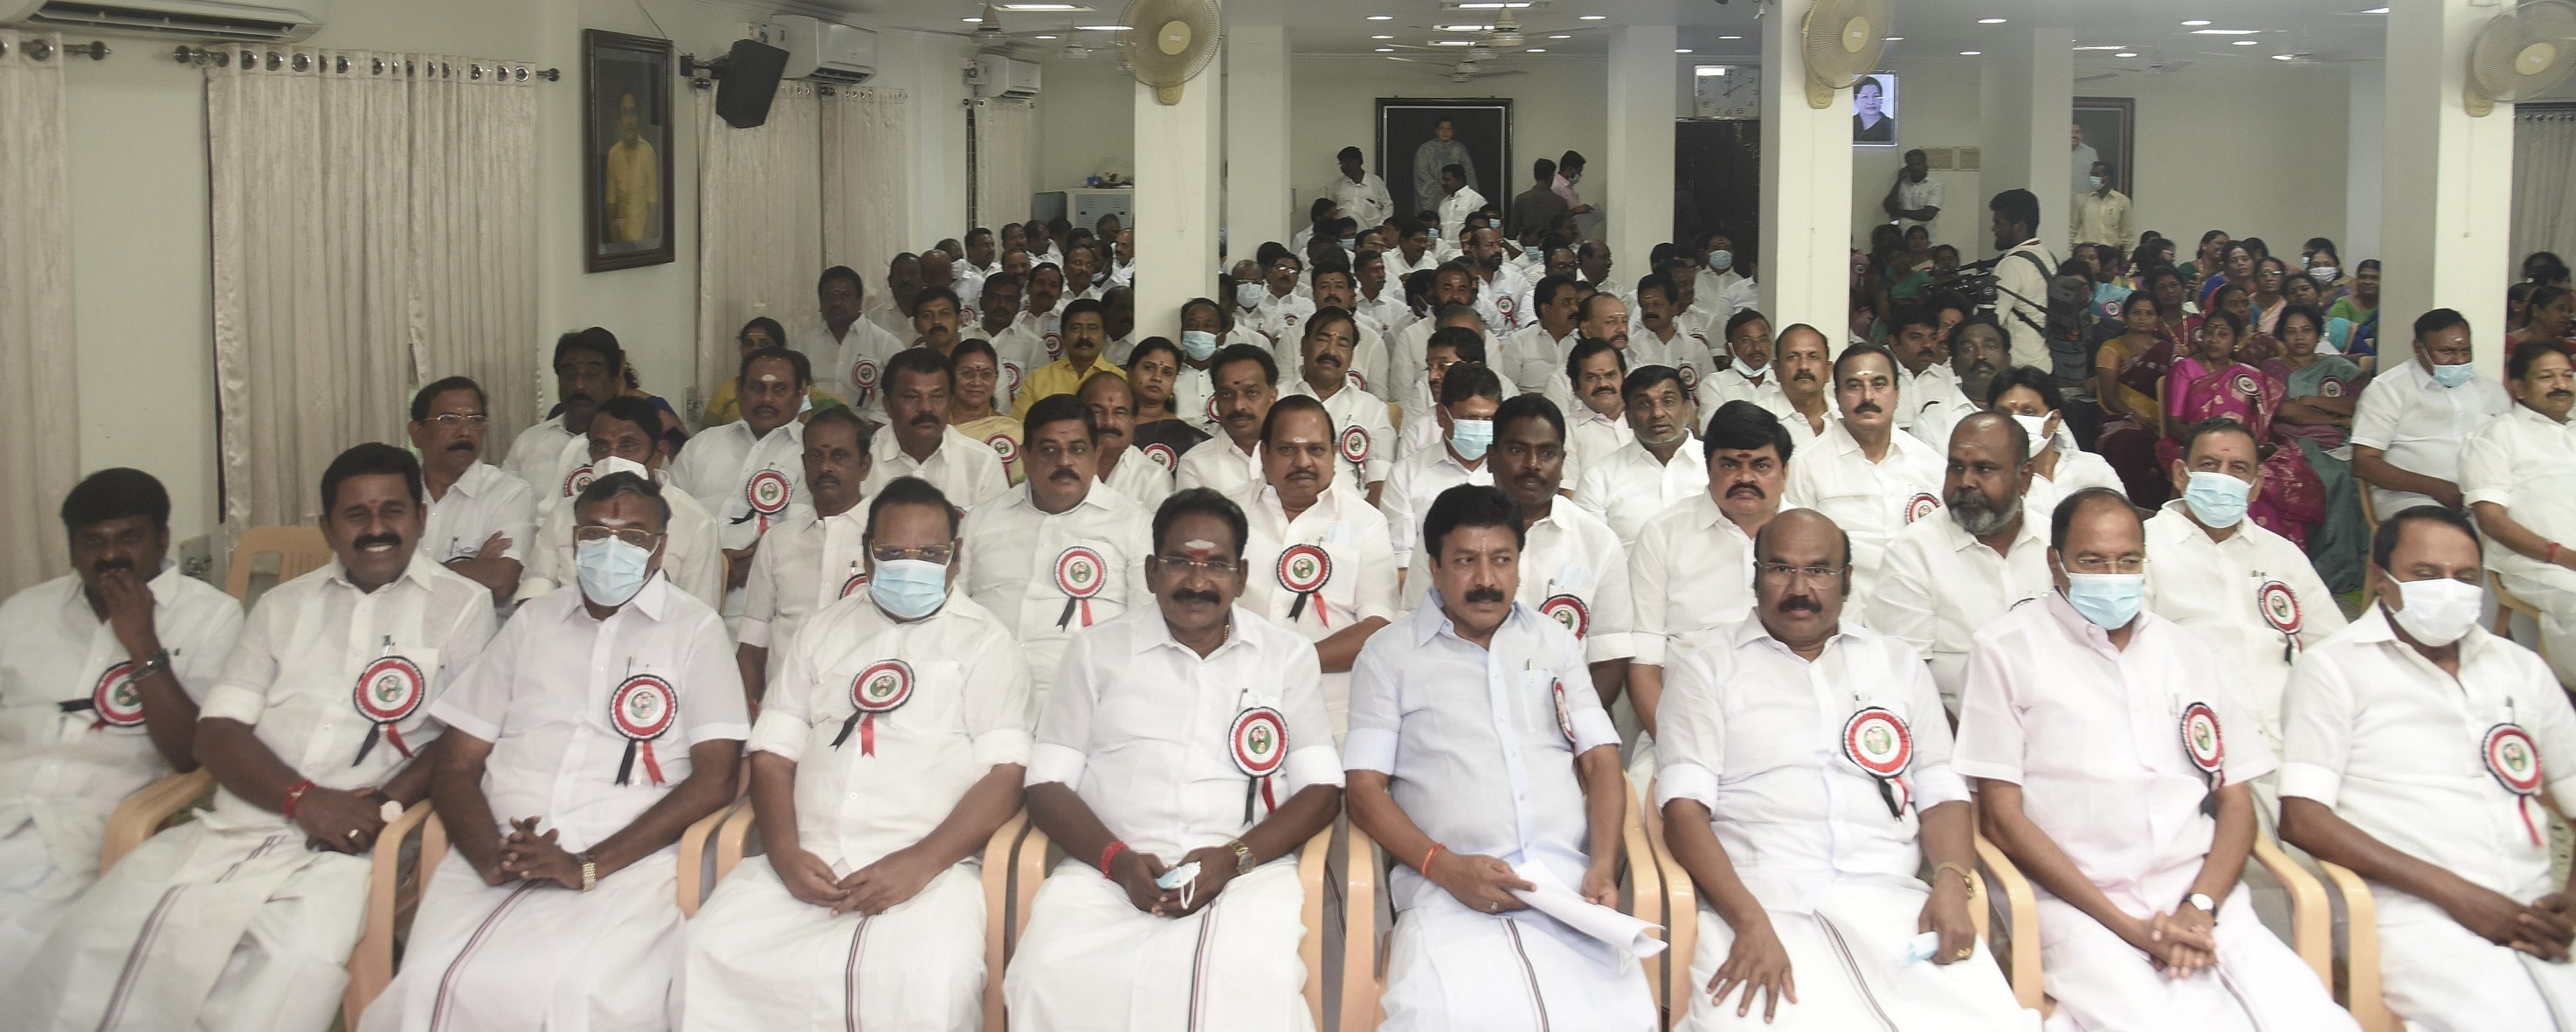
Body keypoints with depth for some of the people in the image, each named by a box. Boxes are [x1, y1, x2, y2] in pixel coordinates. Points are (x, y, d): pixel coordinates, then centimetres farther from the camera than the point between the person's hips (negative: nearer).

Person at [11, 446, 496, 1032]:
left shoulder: (461, 606, 9)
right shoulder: (283, 606, 20)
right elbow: (217, 734, 10)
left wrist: (383, 805, -17)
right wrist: (305, 799, -9)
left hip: (345, 846, -4)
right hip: (235, 828, 4)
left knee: (299, 957, -34)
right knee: (92, 938, -19)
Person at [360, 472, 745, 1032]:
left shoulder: (695, 629, 9)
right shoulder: (533, 622, 21)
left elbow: (713, 780, -1)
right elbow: (456, 764, 16)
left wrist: (588, 866, -11)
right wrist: (490, 856, -6)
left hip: (628, 862, -3)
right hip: (500, 858, 4)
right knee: (432, 983, -25)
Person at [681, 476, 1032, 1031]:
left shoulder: (985, 640, 7)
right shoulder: (827, 631, 21)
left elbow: (1005, 772, -3)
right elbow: (773, 751, 15)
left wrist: (919, 863, -15)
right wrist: (784, 853, -4)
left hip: (930, 867, -4)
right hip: (808, 862, 4)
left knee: (933, 980, -33)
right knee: (713, 951, -21)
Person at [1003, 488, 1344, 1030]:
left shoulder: (1288, 655, 14)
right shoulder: (1096, 651, 14)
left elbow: (1321, 790, 7)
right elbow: (1048, 786, 9)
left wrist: (1233, 858, -11)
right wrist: (1119, 861, -11)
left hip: (1247, 871, 0)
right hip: (1107, 871, 1)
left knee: (1252, 978, -34)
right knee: (1055, 975, -32)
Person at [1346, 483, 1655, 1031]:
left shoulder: (1556, 643, 23)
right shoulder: (1389, 656, 12)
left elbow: (1601, 762, 18)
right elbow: (1365, 791, 6)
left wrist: (1603, 867, -1)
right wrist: (1446, 867, -11)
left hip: (1571, 886, 3)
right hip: (1450, 896, -3)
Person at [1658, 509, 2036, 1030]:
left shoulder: (1899, 662, 22)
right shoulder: (1709, 666, 11)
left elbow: (1942, 794, 15)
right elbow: (1685, 807, -1)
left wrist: (1951, 884, -7)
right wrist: (1749, 921, -16)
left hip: (1890, 901, 3)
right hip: (1761, 900, -2)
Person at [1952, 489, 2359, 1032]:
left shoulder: (2186, 655, 20)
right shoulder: (2006, 649, 4)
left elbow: (2236, 800, 16)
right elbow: (2003, 816, -2)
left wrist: (2199, 908, -5)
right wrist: (2128, 926, -9)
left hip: (2197, 892, 4)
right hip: (2078, 903, -4)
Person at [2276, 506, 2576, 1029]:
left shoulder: (2520, 667, 22)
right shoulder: (2333, 667, 5)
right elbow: (2302, 819, -5)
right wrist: (2451, 890, -11)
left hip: (2534, 908, 5)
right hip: (2418, 914, -5)